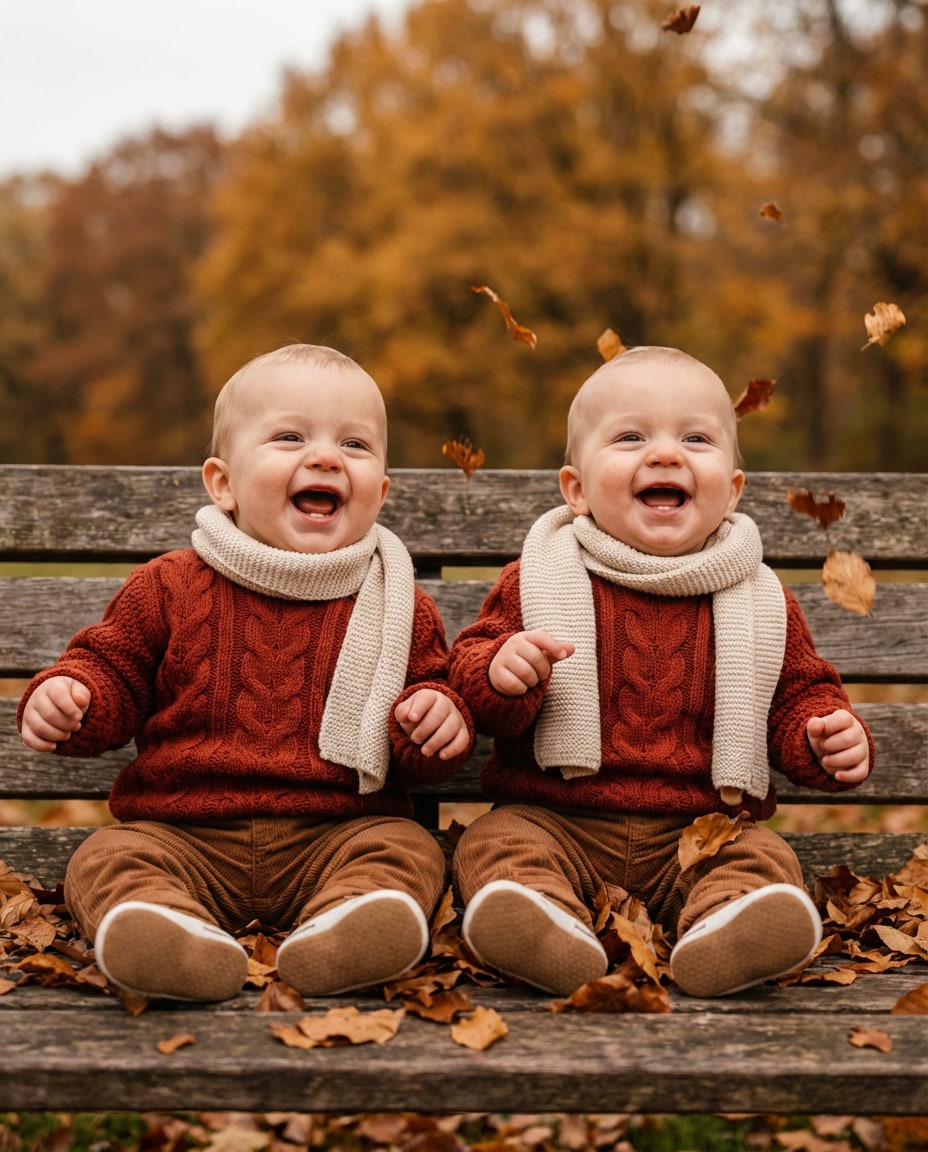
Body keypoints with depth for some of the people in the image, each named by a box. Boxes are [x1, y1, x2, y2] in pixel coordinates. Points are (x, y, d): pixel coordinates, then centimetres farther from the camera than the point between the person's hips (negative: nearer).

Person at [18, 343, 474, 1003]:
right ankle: (172, 933, -48)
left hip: (339, 834, 0)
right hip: (183, 836, 0)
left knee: (407, 850, -25)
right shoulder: (170, 588, 5)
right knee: (109, 859, -23)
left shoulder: (399, 607, 5)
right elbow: (111, 669, 13)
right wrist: (66, 697, -9)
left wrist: (438, 719, -14)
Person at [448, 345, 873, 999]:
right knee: (499, 846, -25)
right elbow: (469, 670, 3)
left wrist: (830, 739, -7)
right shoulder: (537, 581, 3)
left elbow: (798, 694, 16)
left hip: (705, 831, 1)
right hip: (556, 820, 0)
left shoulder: (761, 603, 7)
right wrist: (500, 673, -21)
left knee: (763, 863, -24)